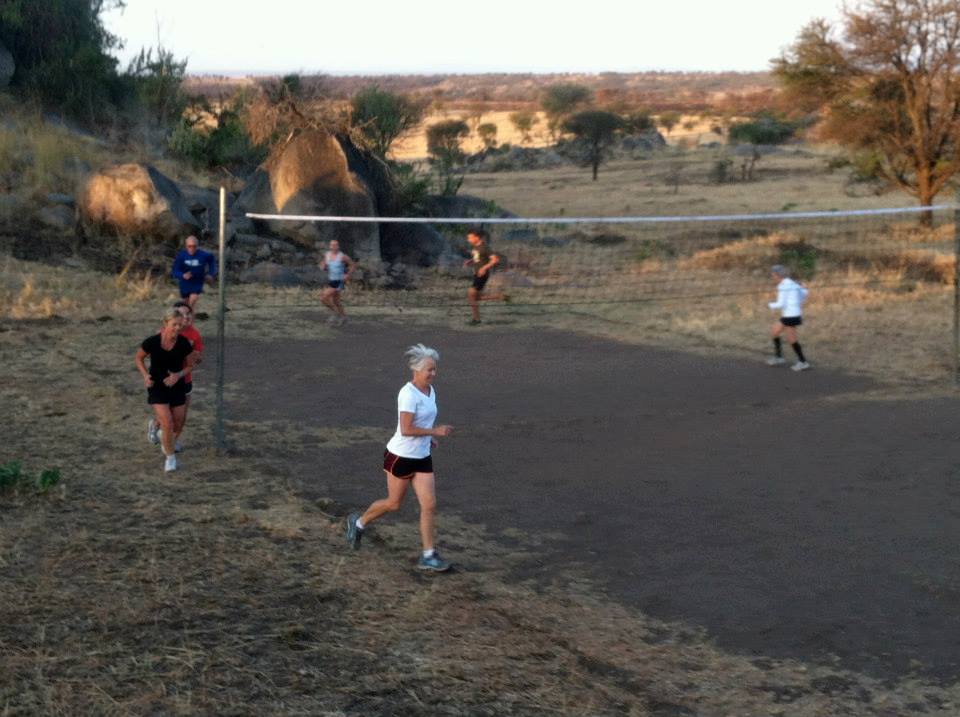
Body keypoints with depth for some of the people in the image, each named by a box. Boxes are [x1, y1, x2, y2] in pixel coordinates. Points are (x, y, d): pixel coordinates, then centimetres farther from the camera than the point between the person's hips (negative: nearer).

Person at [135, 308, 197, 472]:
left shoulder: (184, 343, -16)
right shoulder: (151, 342, -20)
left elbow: (190, 365, 0)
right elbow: (138, 358, -1)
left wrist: (178, 375, -19)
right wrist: (145, 376, -17)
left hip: (177, 387, 3)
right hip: (157, 387, -3)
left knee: (178, 426, 14)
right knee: (168, 424, -15)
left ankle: (168, 442, 50)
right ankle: (170, 456, 10)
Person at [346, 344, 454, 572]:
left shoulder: (430, 390, 5)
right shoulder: (409, 394, -21)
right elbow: (406, 429, -26)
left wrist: (428, 438, 9)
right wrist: (434, 431, -23)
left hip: (422, 458, 7)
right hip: (401, 456, -7)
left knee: (429, 505, -1)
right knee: (394, 503, 9)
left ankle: (428, 555, 5)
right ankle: (359, 523, 36)